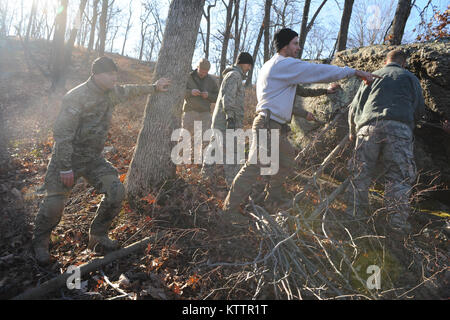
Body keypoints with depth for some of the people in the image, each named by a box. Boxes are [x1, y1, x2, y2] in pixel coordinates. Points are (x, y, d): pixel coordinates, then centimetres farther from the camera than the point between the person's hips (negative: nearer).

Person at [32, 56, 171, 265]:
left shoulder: (111, 93, 3)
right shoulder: (77, 97, -20)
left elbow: (128, 91, 26)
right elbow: (62, 134, -21)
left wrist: (154, 87, 31)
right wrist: (65, 168, -22)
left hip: (93, 158, 6)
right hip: (68, 157, -6)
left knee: (116, 192, -9)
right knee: (54, 204, -7)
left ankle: (97, 237, 11)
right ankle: (40, 243, 24)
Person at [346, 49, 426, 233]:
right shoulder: (410, 78, 21)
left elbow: (354, 108, 24)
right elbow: (420, 109, 18)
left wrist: (353, 132, 36)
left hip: (369, 126, 2)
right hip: (399, 128, -1)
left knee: (360, 175, 3)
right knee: (400, 176, -1)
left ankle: (354, 214, 4)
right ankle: (398, 222, -4)